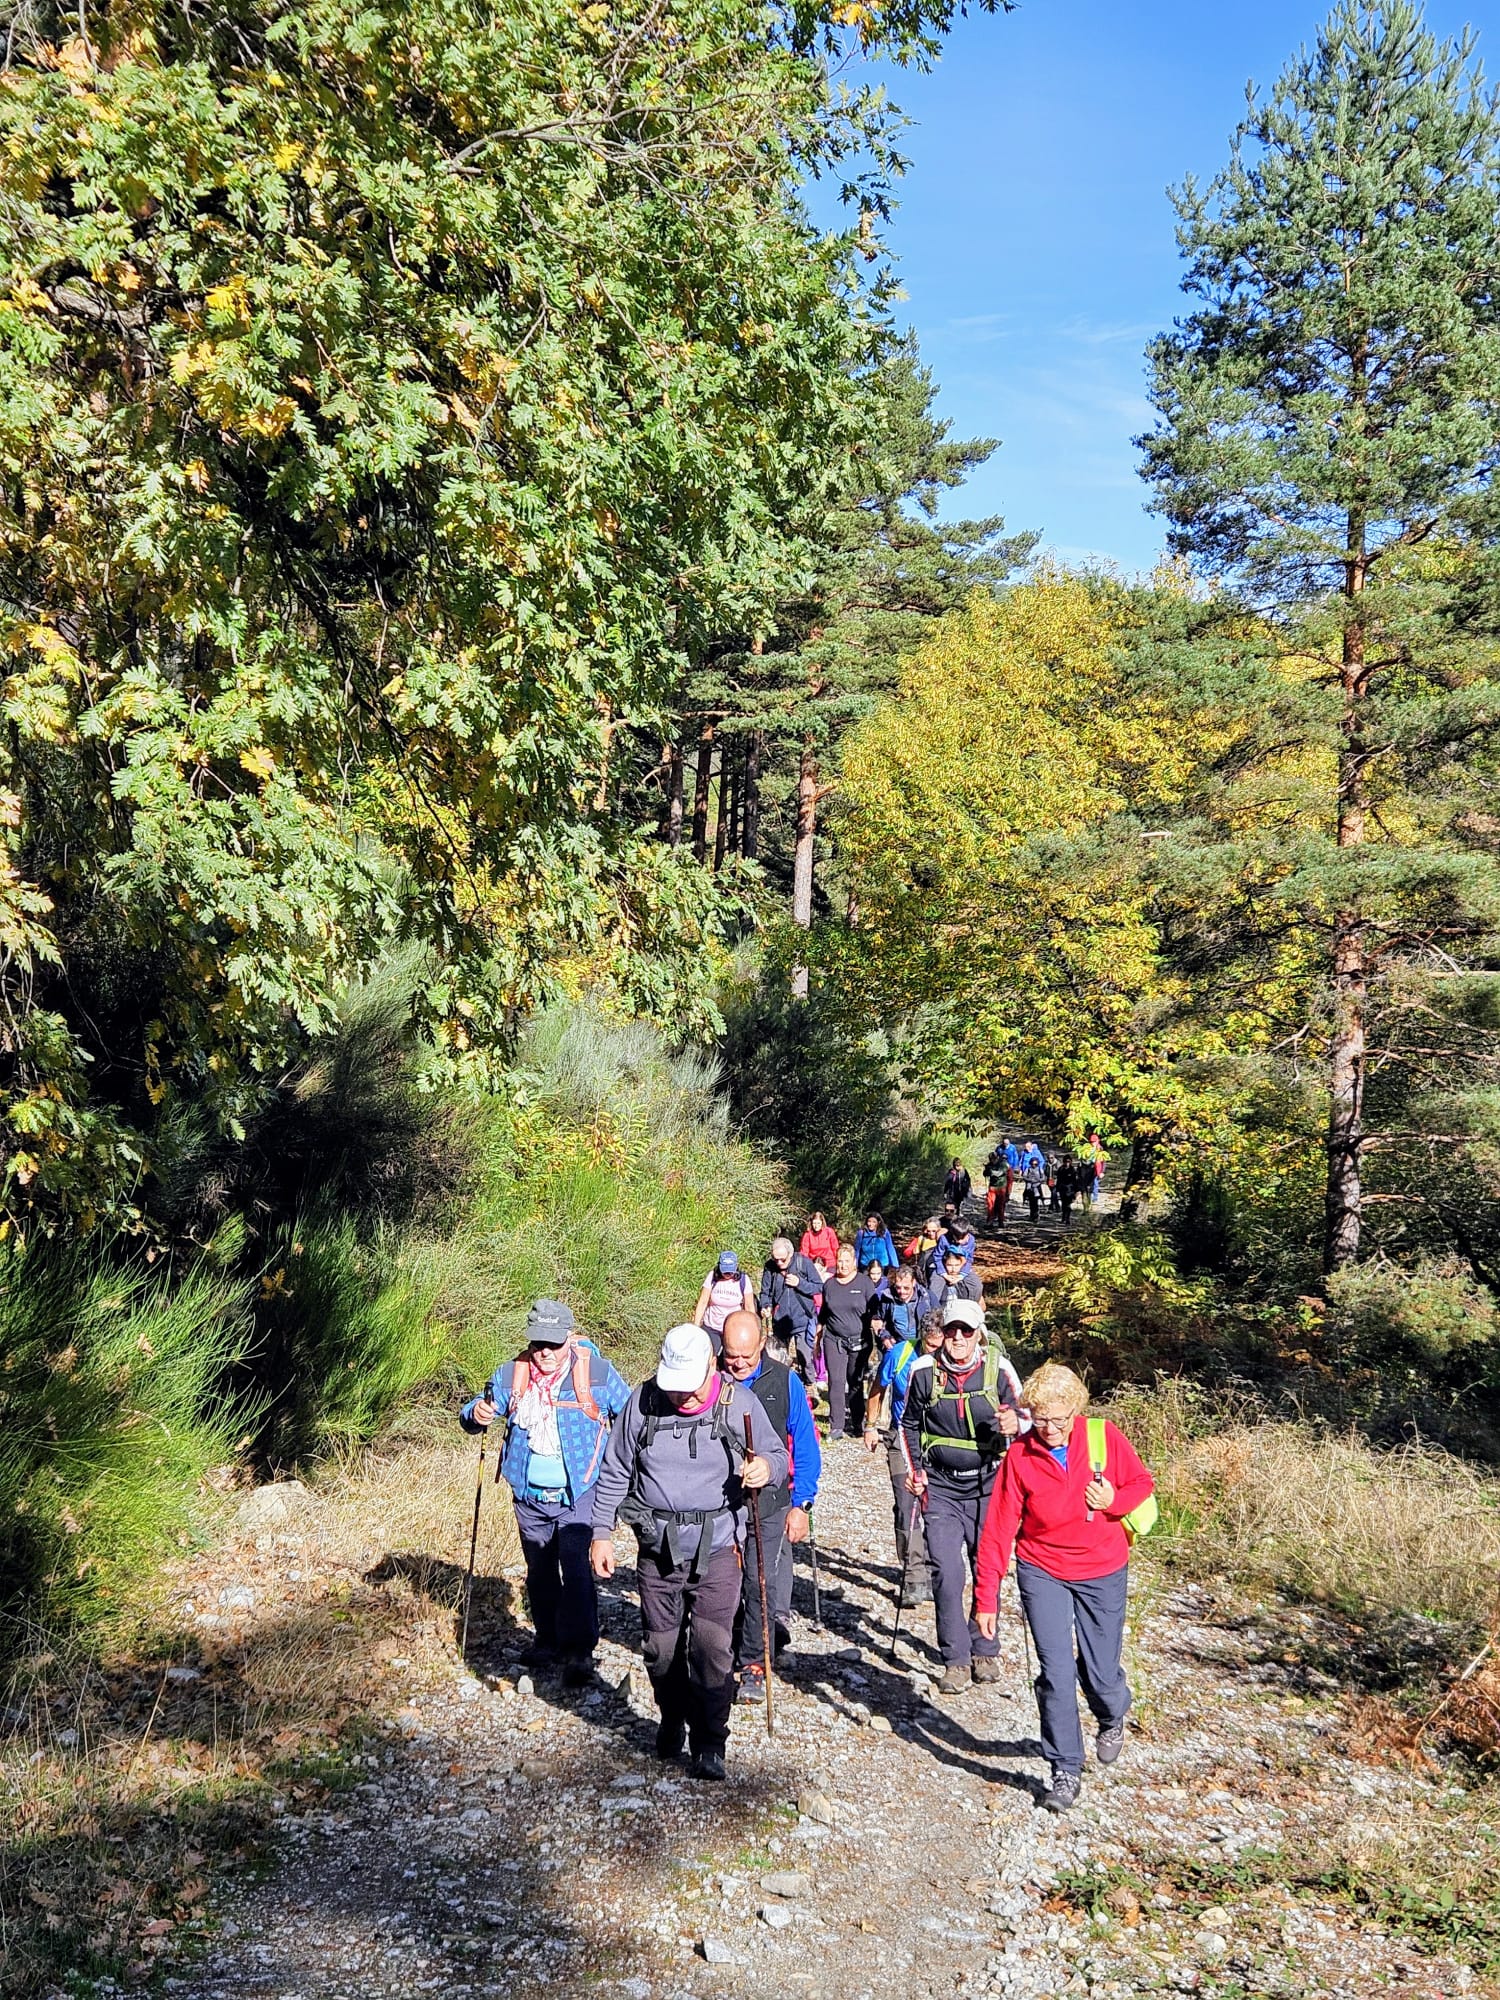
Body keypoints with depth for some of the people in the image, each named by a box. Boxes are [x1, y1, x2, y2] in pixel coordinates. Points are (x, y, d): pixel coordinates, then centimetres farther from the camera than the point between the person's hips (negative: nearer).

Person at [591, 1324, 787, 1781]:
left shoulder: (739, 1403, -5)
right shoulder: (643, 1401, -1)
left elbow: (777, 1456, 5)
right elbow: (614, 1472, 8)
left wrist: (767, 1468, -19)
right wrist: (602, 1532, 5)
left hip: (717, 1545, -2)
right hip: (658, 1545, 2)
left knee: (712, 1644, -11)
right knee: (660, 1645, 10)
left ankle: (709, 1743, 4)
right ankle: (672, 1720, 36)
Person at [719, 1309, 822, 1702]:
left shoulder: (784, 1381, -3)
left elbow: (805, 1446, 4)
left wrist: (801, 1505, 0)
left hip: (768, 1503, 0)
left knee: (760, 1584, -4)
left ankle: (754, 1666, 11)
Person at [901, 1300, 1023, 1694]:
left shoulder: (997, 1368, -7)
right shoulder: (924, 1371, -4)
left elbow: (1021, 1413, 2)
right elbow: (909, 1424, 11)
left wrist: (1015, 1423, -21)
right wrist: (913, 1470, 2)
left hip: (987, 1487, 0)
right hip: (940, 1488, 0)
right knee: (946, 1572, -8)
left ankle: (984, 1649, 28)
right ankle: (956, 1659, 6)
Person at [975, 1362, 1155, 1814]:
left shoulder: (1104, 1437, -13)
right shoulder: (1020, 1457, -14)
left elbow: (1142, 1483, 1)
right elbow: (998, 1529, -11)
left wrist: (1115, 1501, -22)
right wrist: (987, 1596, -12)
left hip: (1103, 1573, 1)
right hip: (1042, 1573, 0)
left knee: (1101, 1672, 7)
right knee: (1056, 1671, -7)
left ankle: (1113, 1719, 43)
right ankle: (1065, 1770, 9)